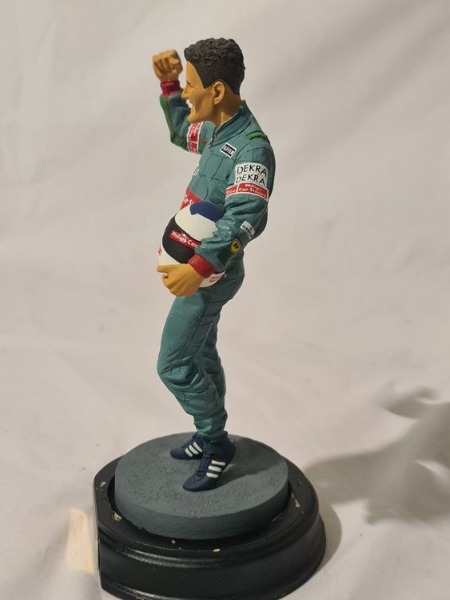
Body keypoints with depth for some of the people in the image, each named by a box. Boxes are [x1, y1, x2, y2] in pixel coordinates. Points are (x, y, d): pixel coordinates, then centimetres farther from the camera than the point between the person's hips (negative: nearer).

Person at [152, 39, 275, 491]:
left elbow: (246, 218, -36)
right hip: (201, 266, 10)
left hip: (211, 273, -10)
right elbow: (181, 133, 27)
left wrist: (199, 267, -47)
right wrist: (167, 85, 13)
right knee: (200, 355, 19)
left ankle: (217, 445, 17)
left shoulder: (251, 148, -24)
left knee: (174, 365, -2)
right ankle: (210, 438, 37)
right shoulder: (218, 130, 5)